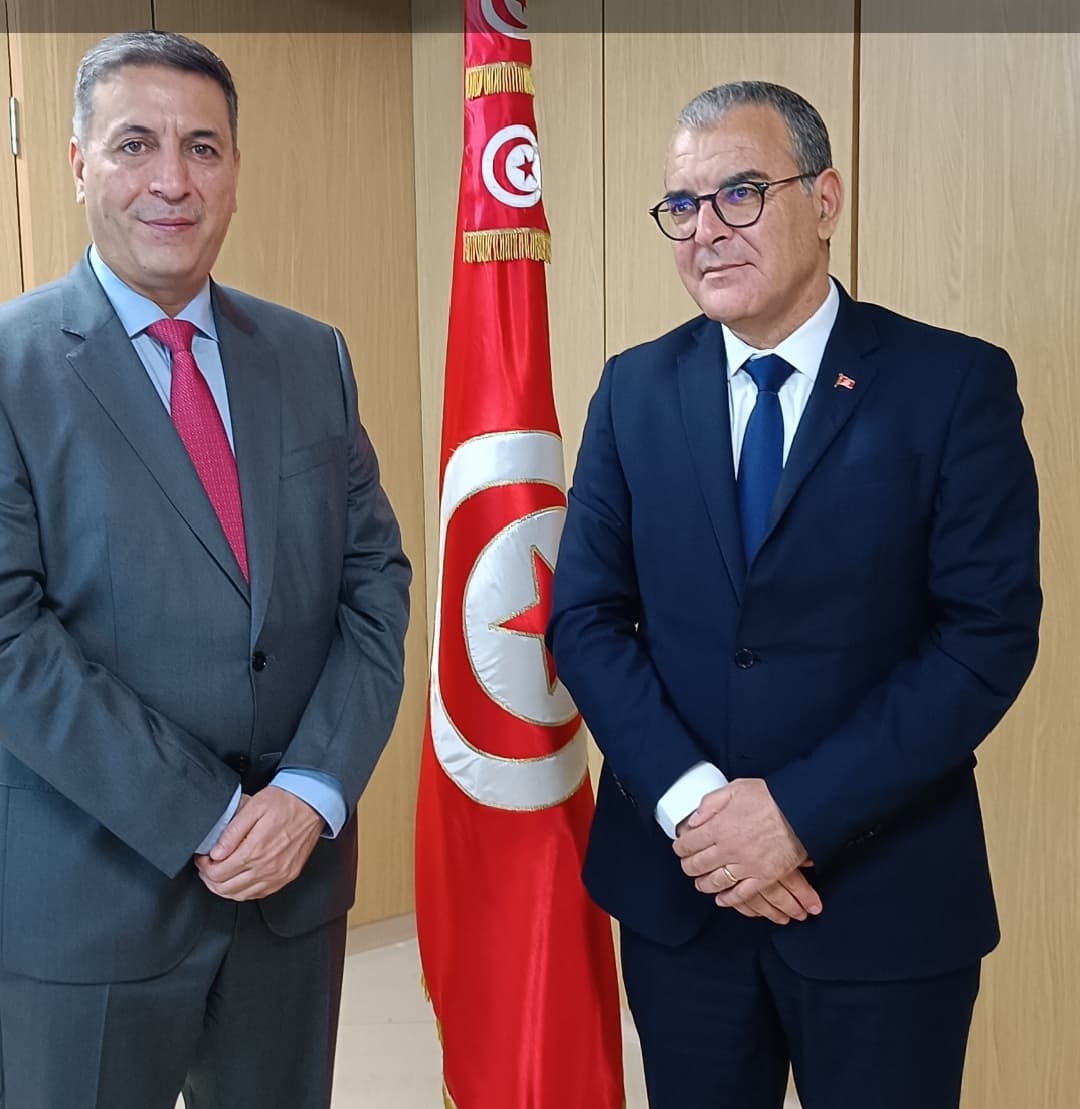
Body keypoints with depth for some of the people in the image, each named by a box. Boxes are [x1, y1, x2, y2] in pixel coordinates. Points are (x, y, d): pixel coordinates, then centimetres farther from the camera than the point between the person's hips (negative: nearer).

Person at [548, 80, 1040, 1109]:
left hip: (884, 890, -2)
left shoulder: (954, 383, -7)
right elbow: (584, 616, 0)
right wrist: (688, 800, -13)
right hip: (677, 881, 3)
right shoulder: (635, 390, 3)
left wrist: (800, 811, -16)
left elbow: (990, 634, -12)